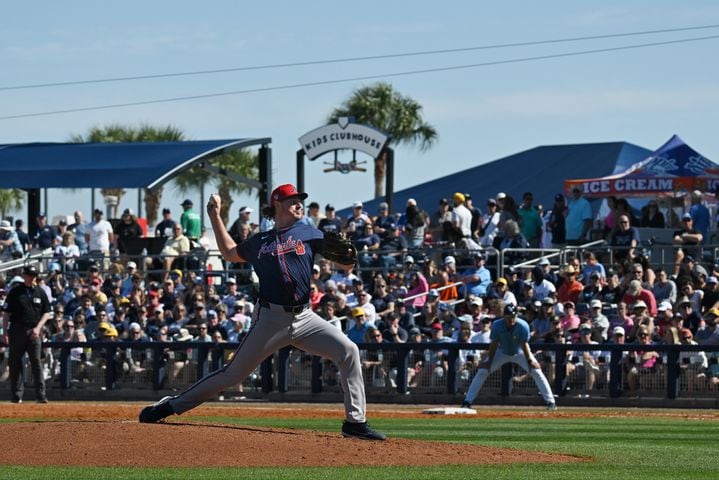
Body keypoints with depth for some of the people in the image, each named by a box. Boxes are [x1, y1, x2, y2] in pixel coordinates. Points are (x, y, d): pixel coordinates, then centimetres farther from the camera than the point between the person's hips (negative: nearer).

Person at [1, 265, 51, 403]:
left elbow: (46, 313, 9)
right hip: (17, 331, 0)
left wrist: (38, 328, -6)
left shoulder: (40, 292, 8)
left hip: (34, 332, 0)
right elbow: (6, 313, 4)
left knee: (36, 361, -6)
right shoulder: (15, 292, 3)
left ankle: (41, 395, -9)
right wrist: (5, 332, -4)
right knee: (15, 362, 2)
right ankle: (16, 395, 8)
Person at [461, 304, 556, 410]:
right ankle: (467, 401, -2)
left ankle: (550, 402, -6)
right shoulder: (497, 325, -25)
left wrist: (530, 360, -27)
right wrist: (489, 362, -16)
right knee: (482, 371, -10)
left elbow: (525, 345, -21)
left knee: (536, 372, -15)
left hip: (520, 352, -1)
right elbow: (494, 344, -16)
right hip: (502, 352, 1)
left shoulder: (523, 326, -29)